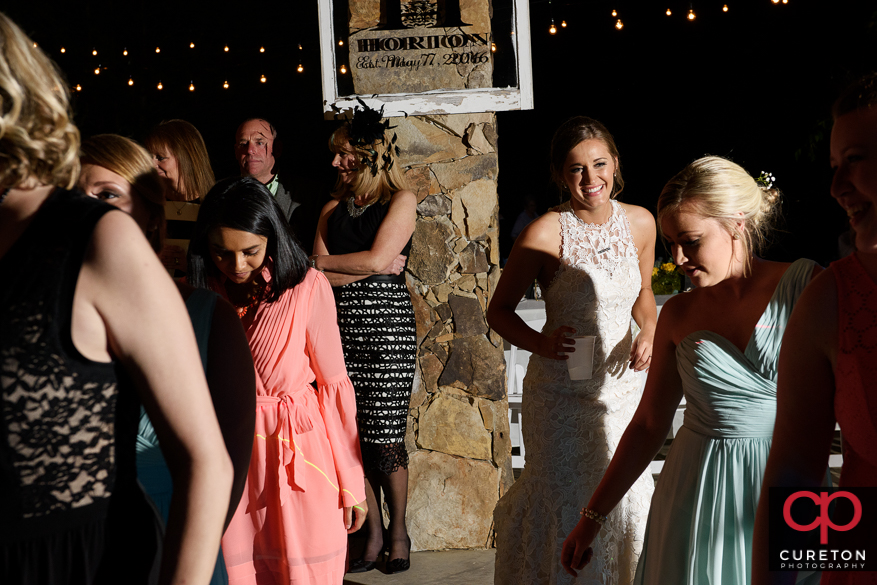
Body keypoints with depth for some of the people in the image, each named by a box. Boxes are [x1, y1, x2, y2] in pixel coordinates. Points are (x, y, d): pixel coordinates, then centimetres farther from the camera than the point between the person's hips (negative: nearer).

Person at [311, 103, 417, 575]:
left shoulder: (400, 200, 2)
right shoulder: (333, 208, 14)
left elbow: (377, 259, -10)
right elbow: (315, 278, 4)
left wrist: (325, 261, 2)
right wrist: (369, 267, -6)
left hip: (385, 324, -4)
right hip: (341, 324, 4)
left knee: (385, 437, -4)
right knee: (354, 435, 4)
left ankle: (398, 531, 13)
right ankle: (373, 532, 15)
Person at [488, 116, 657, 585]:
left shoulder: (640, 223, 0)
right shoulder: (545, 234, -14)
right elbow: (498, 310, -5)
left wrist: (649, 332, -2)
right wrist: (540, 343, -22)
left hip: (622, 386, 4)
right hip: (562, 392, -4)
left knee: (626, 496, 9)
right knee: (566, 503, 4)